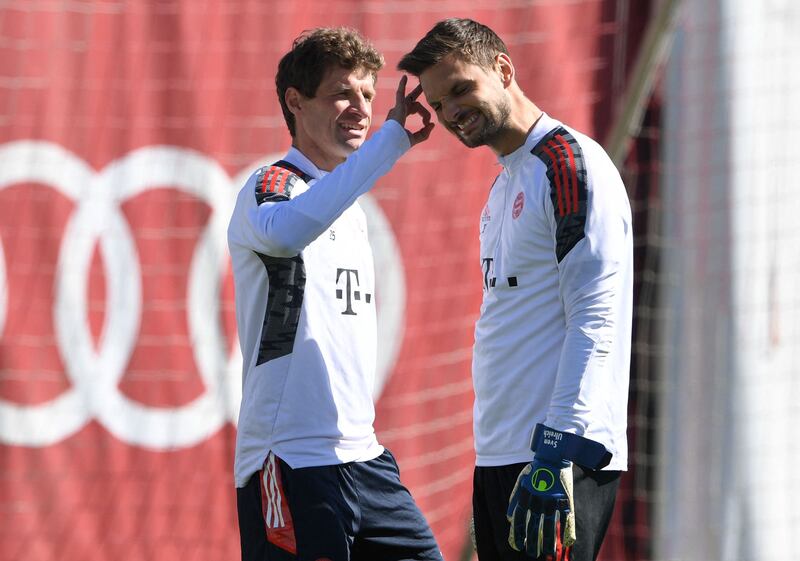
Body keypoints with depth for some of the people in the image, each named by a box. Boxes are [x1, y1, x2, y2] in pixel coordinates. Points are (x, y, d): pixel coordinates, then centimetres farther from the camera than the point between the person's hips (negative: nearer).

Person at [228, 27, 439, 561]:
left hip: (364, 457, 8)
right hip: (291, 462, -8)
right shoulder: (269, 188, -7)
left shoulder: (351, 211, 20)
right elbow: (285, 231, -33)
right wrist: (392, 139, -33)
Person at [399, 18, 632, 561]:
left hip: (556, 456, -9)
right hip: (499, 456, 9)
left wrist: (558, 455, -23)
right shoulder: (505, 185, 20)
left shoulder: (570, 162, -9)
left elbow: (596, 322, -17)